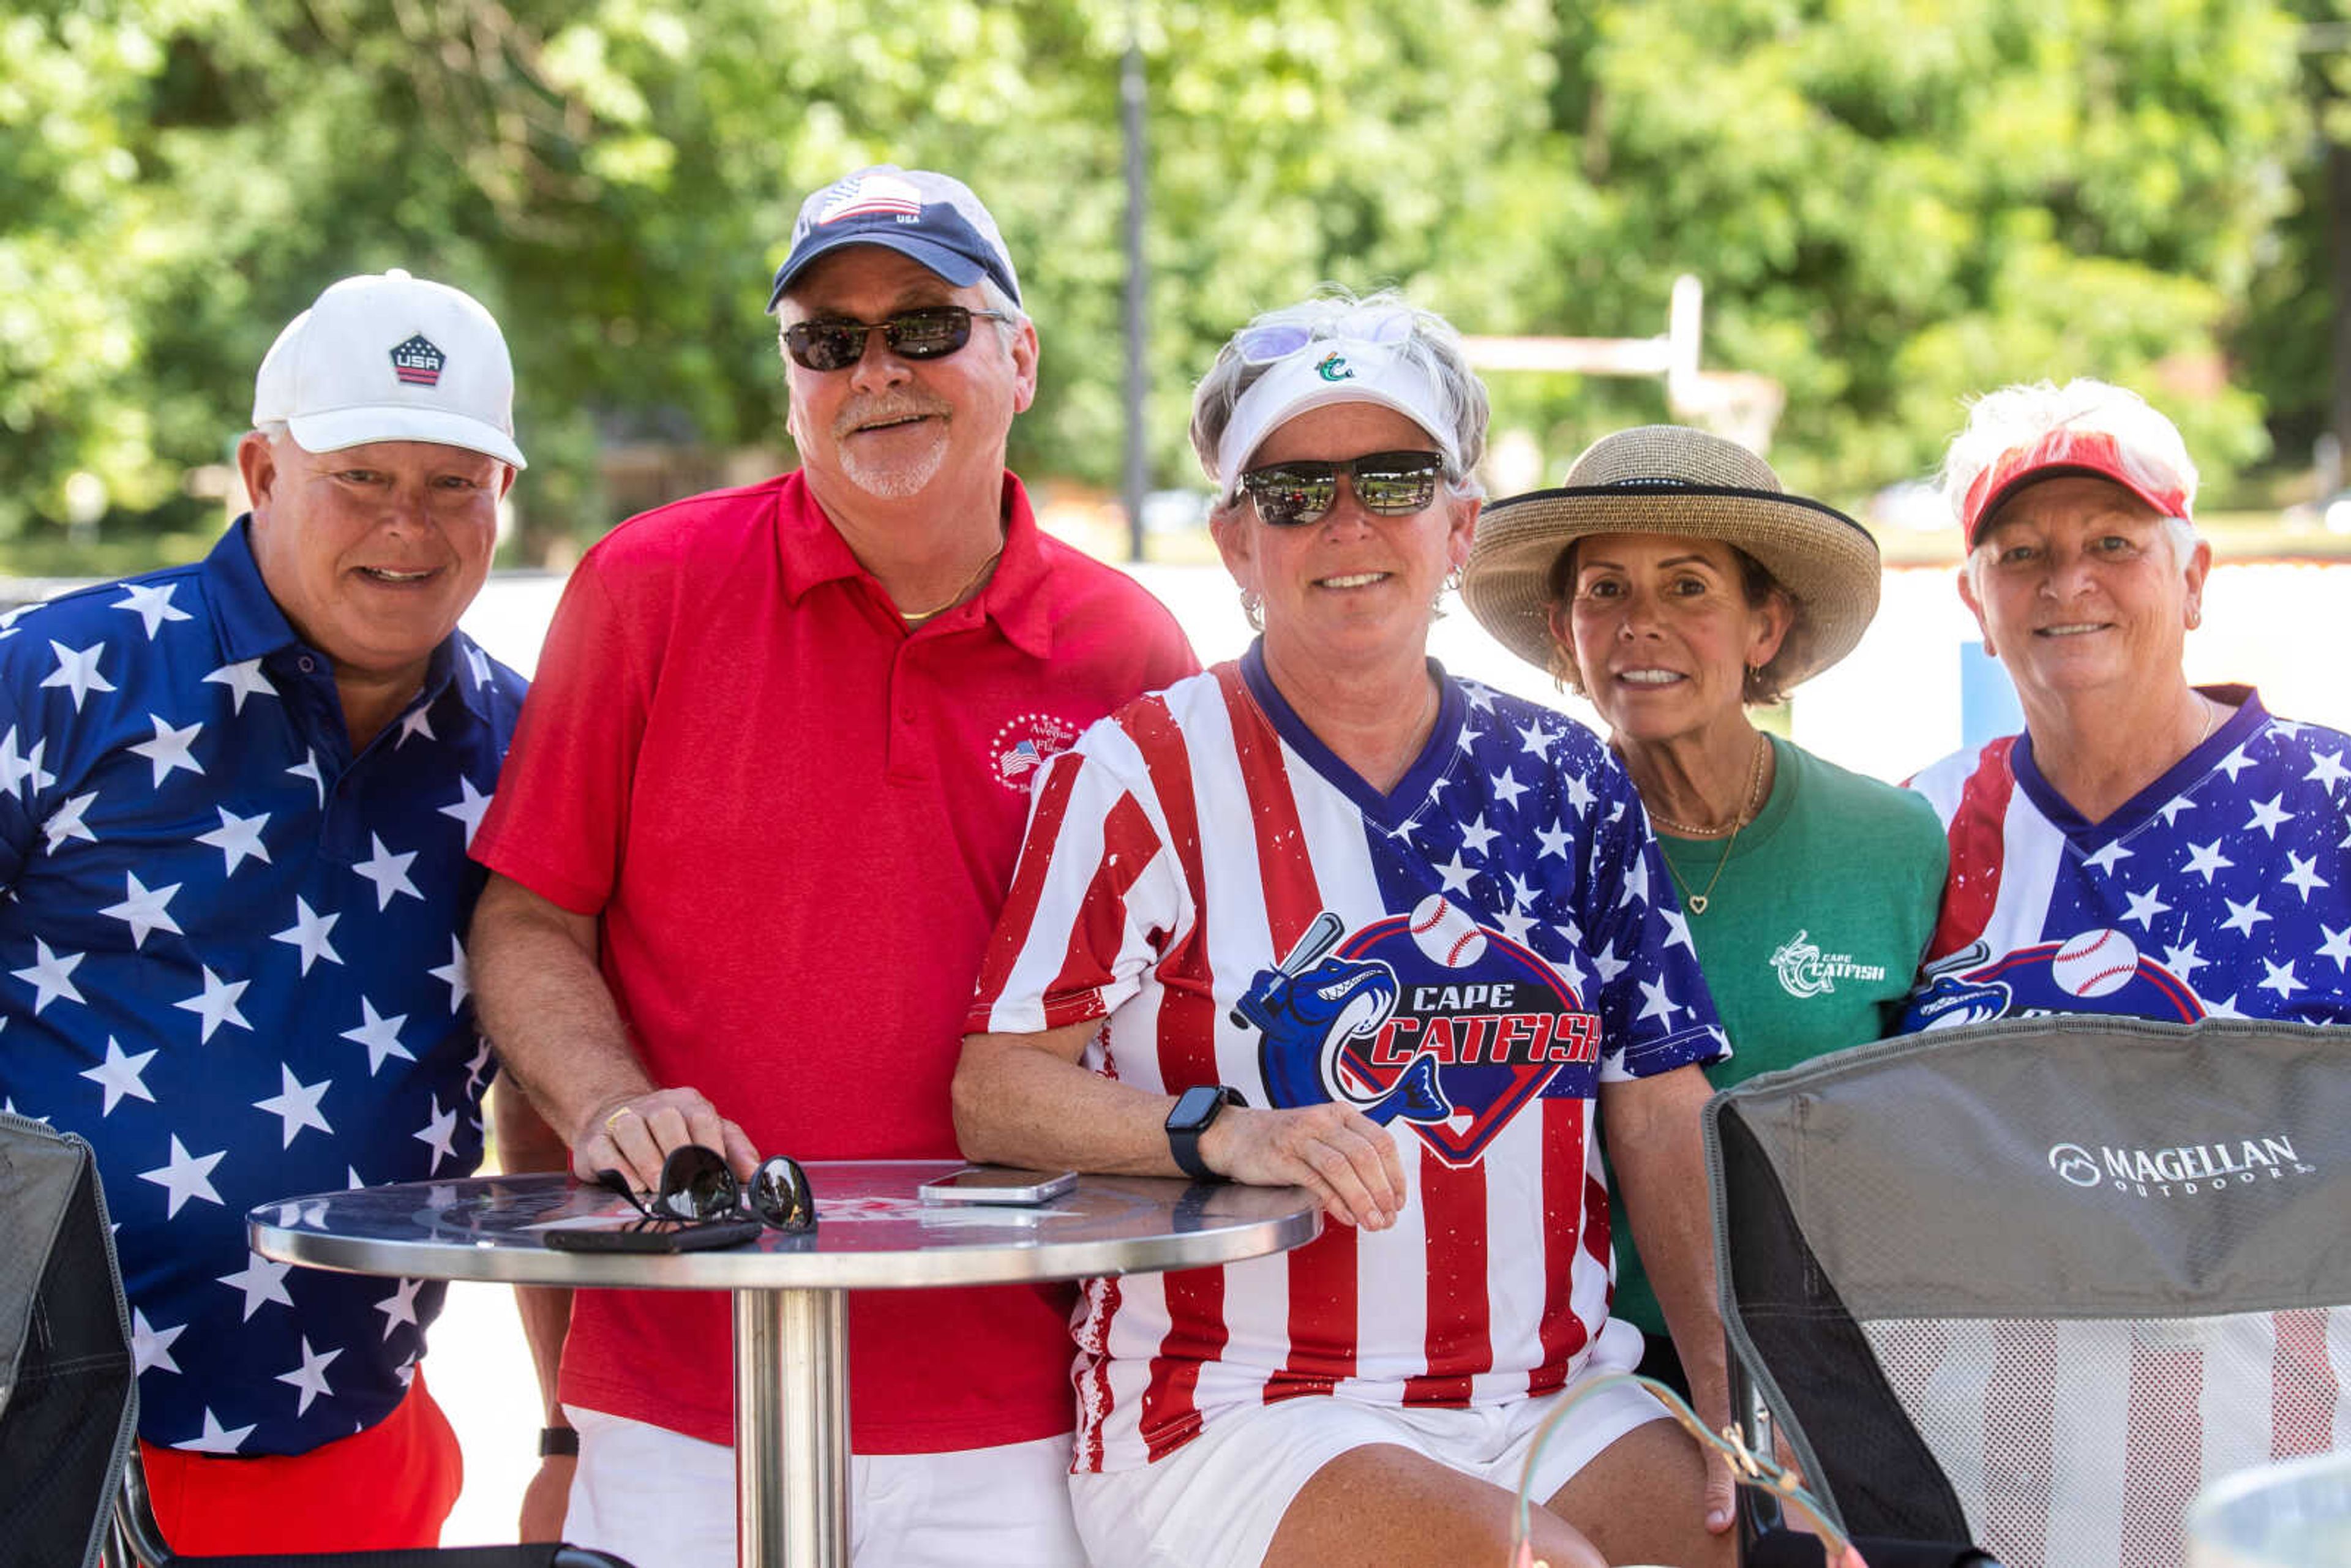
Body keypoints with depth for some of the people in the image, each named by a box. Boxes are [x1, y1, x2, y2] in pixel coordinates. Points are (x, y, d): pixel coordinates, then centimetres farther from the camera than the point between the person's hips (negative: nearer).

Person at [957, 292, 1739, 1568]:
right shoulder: (1147, 777, -1)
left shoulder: (1565, 782, 13)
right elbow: (995, 1092, -7)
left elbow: (1665, 1126, 9)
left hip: (1551, 1404, 5)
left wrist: (1743, 1420, -1)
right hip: (1237, 1423, -4)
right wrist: (1223, 1131, -24)